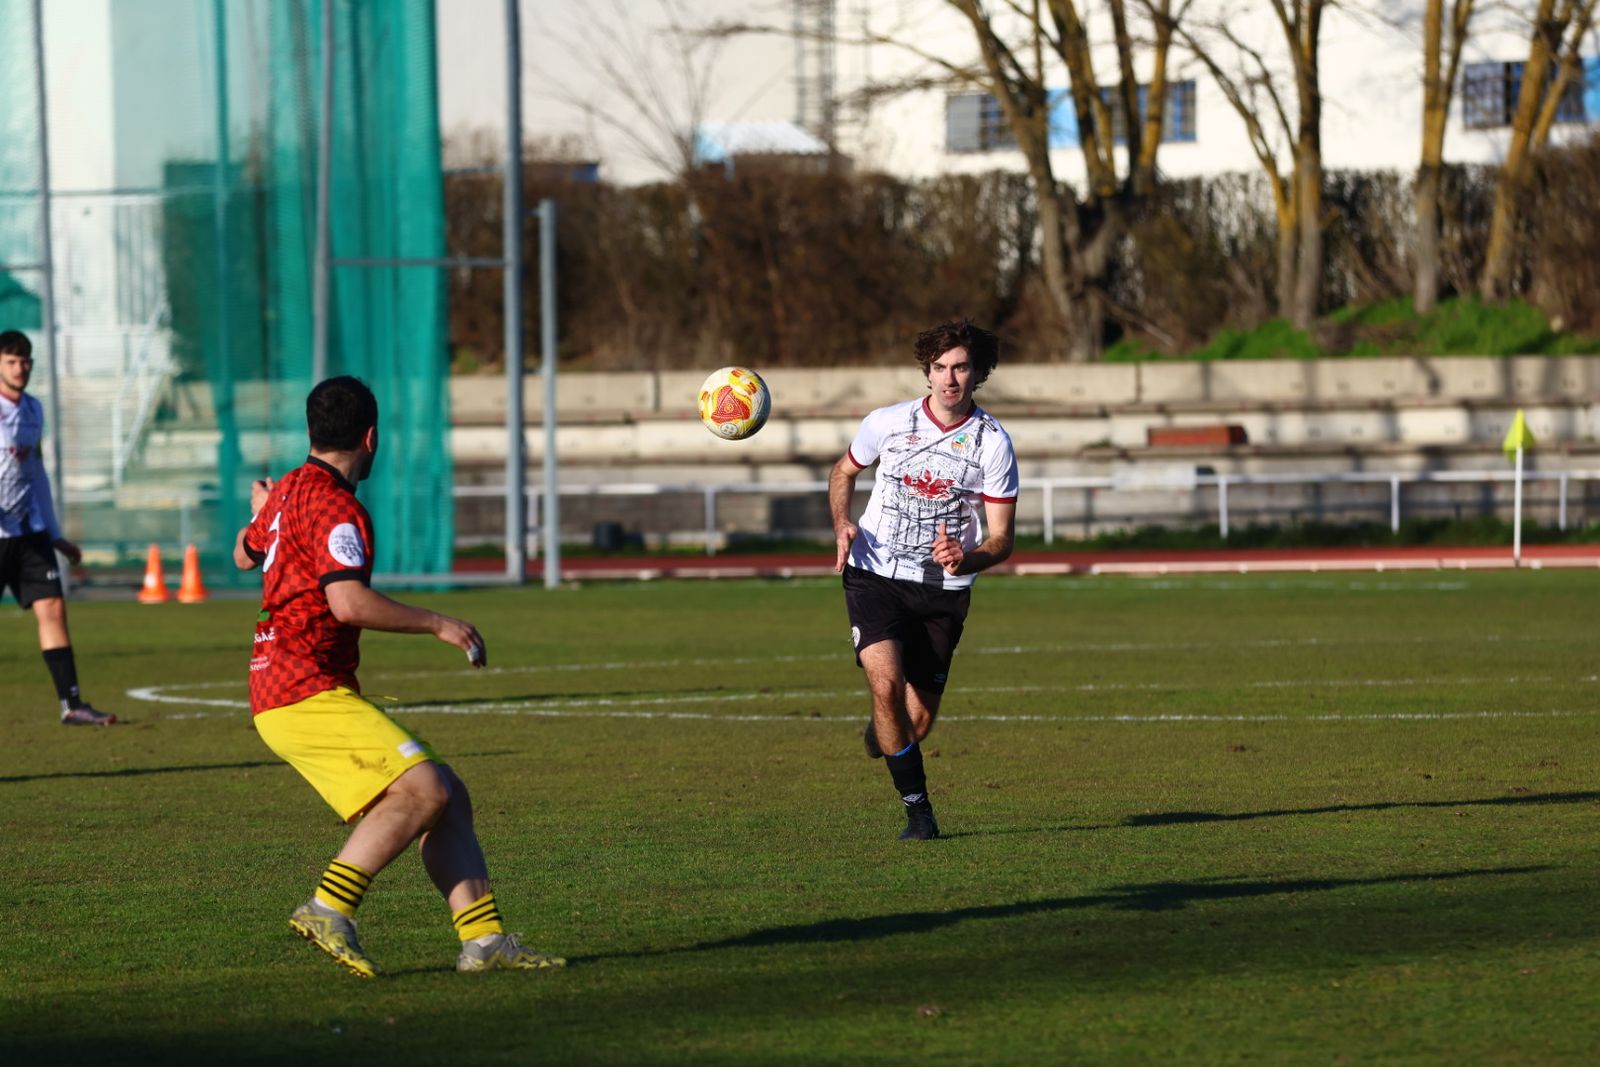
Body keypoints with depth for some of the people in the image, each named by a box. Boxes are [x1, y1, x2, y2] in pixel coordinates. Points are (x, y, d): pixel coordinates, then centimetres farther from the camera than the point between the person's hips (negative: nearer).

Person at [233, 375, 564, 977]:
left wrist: (258, 516, 60)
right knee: (423, 788, -23)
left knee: (447, 800, 4)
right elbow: (348, 602, -27)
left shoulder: (287, 492, 17)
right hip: (306, 694, -10)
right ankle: (329, 910, -21)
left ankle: (484, 940, -2)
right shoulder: (335, 507, -14)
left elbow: (246, 555, 38)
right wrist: (437, 624, -17)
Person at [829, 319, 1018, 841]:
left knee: (917, 721, 3)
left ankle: (881, 733, 43)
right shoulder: (887, 423, -4)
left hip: (944, 589, 1)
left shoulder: (992, 442, -6)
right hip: (876, 576, -1)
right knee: (886, 683, -23)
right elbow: (844, 471, 17)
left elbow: (1002, 537, -4)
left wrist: (965, 561, -26)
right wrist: (842, 524, -3)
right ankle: (917, 808, -9)